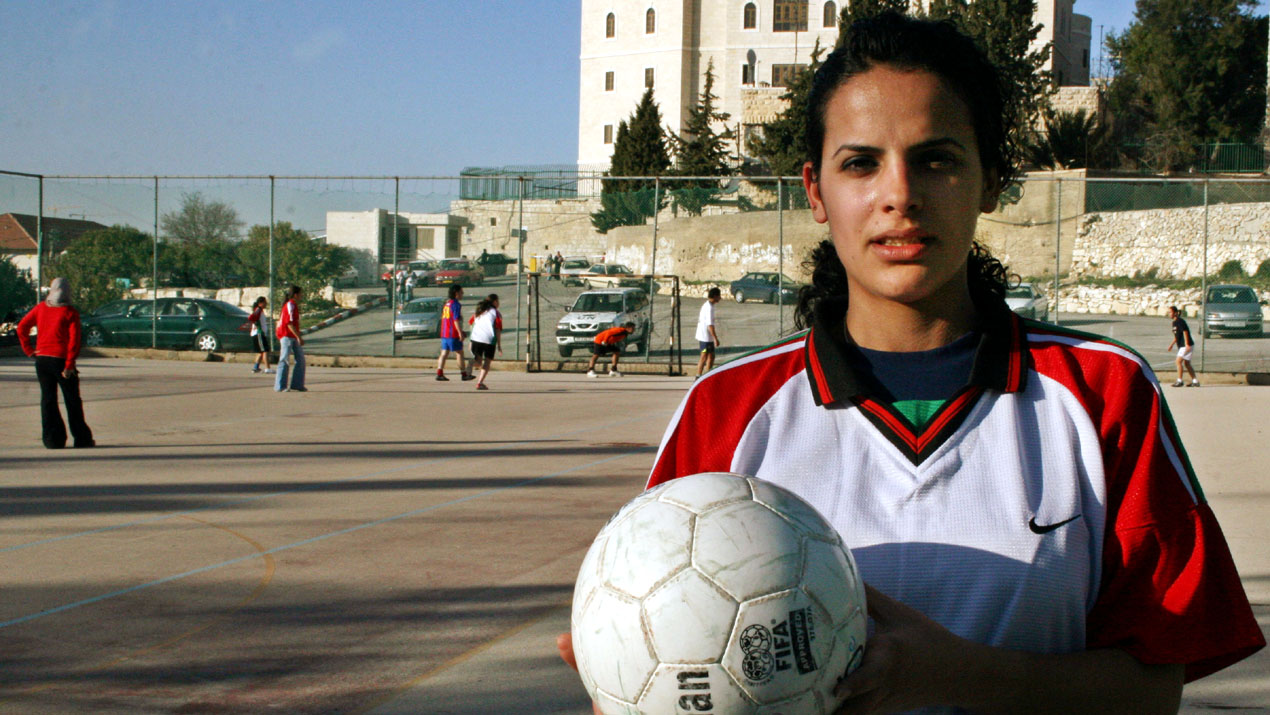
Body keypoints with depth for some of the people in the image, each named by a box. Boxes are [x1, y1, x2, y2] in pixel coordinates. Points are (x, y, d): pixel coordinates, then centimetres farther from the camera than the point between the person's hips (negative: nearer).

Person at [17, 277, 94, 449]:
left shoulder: (40, 308, 6)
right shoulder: (70, 312, -7)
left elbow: (21, 328, 7)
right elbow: (74, 339, -15)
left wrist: (29, 349, 9)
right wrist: (70, 365, -14)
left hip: (42, 359, 4)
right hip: (61, 359, -4)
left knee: (47, 399, 8)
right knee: (72, 401, 5)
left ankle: (52, 439, 4)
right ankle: (82, 439, 9)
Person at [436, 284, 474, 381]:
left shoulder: (446, 303, 15)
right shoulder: (456, 304, -13)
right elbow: (456, 320, -20)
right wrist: (460, 333, -19)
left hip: (444, 333, 8)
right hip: (453, 334, -8)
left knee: (444, 354, 6)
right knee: (459, 354, 2)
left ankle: (439, 373, -1)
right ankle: (464, 374, 9)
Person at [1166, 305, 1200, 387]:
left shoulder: (1180, 322, -15)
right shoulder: (1174, 322, 13)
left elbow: (1185, 332, -20)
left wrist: (1187, 344, -24)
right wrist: (1172, 344, 22)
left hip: (1187, 345, -10)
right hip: (1182, 346, 10)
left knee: (1179, 361, -12)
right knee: (1186, 363, 11)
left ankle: (1179, 381, -9)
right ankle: (1195, 381, 16)